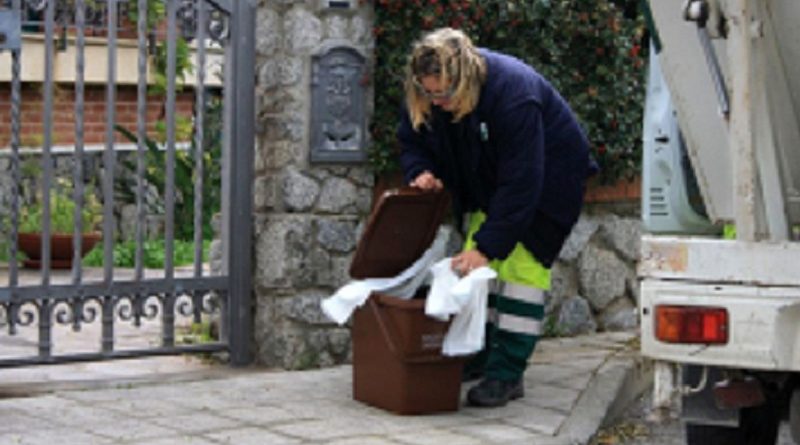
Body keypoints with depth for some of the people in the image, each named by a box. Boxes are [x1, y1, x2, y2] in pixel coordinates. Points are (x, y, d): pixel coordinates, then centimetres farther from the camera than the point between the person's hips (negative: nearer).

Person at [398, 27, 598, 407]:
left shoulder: (514, 95, -39)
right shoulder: (426, 98, -18)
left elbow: (521, 184, -38)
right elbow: (411, 140, 1)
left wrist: (486, 246, -39)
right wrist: (420, 171, -23)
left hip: (547, 179, -7)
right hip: (486, 182, 7)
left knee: (522, 265, -14)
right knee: (478, 268, 2)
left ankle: (507, 374, -15)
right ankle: (478, 353, 12)